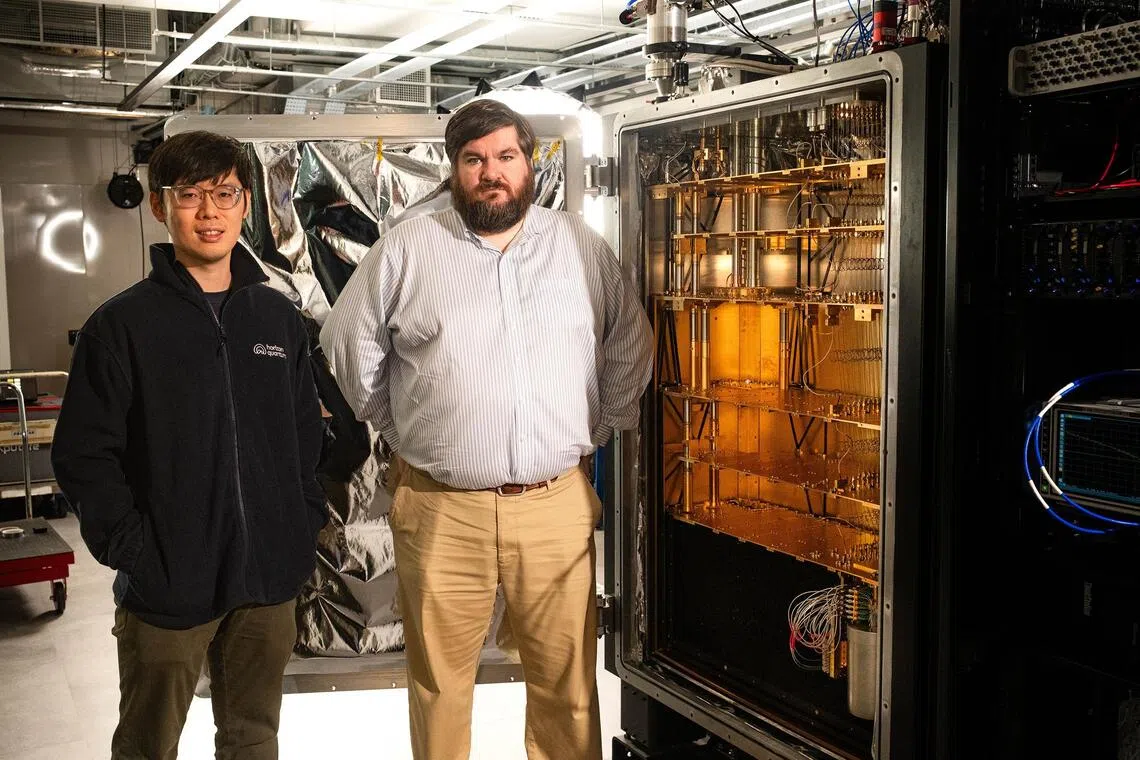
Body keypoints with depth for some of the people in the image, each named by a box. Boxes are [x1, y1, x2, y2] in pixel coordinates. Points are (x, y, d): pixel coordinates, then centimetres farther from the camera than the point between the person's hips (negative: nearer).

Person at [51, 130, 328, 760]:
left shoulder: (279, 317, 6)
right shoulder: (123, 324, -6)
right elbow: (82, 454, -7)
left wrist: (306, 524, 4)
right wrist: (127, 549, -14)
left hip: (269, 579, 4)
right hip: (167, 586, -3)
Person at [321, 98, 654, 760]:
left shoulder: (583, 248, 7)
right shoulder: (407, 250, 3)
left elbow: (630, 350, 15)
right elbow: (350, 340, 11)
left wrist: (597, 433, 12)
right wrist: (402, 429, 10)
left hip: (557, 504, 1)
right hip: (440, 507, 0)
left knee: (567, 679, 9)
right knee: (440, 680, 12)